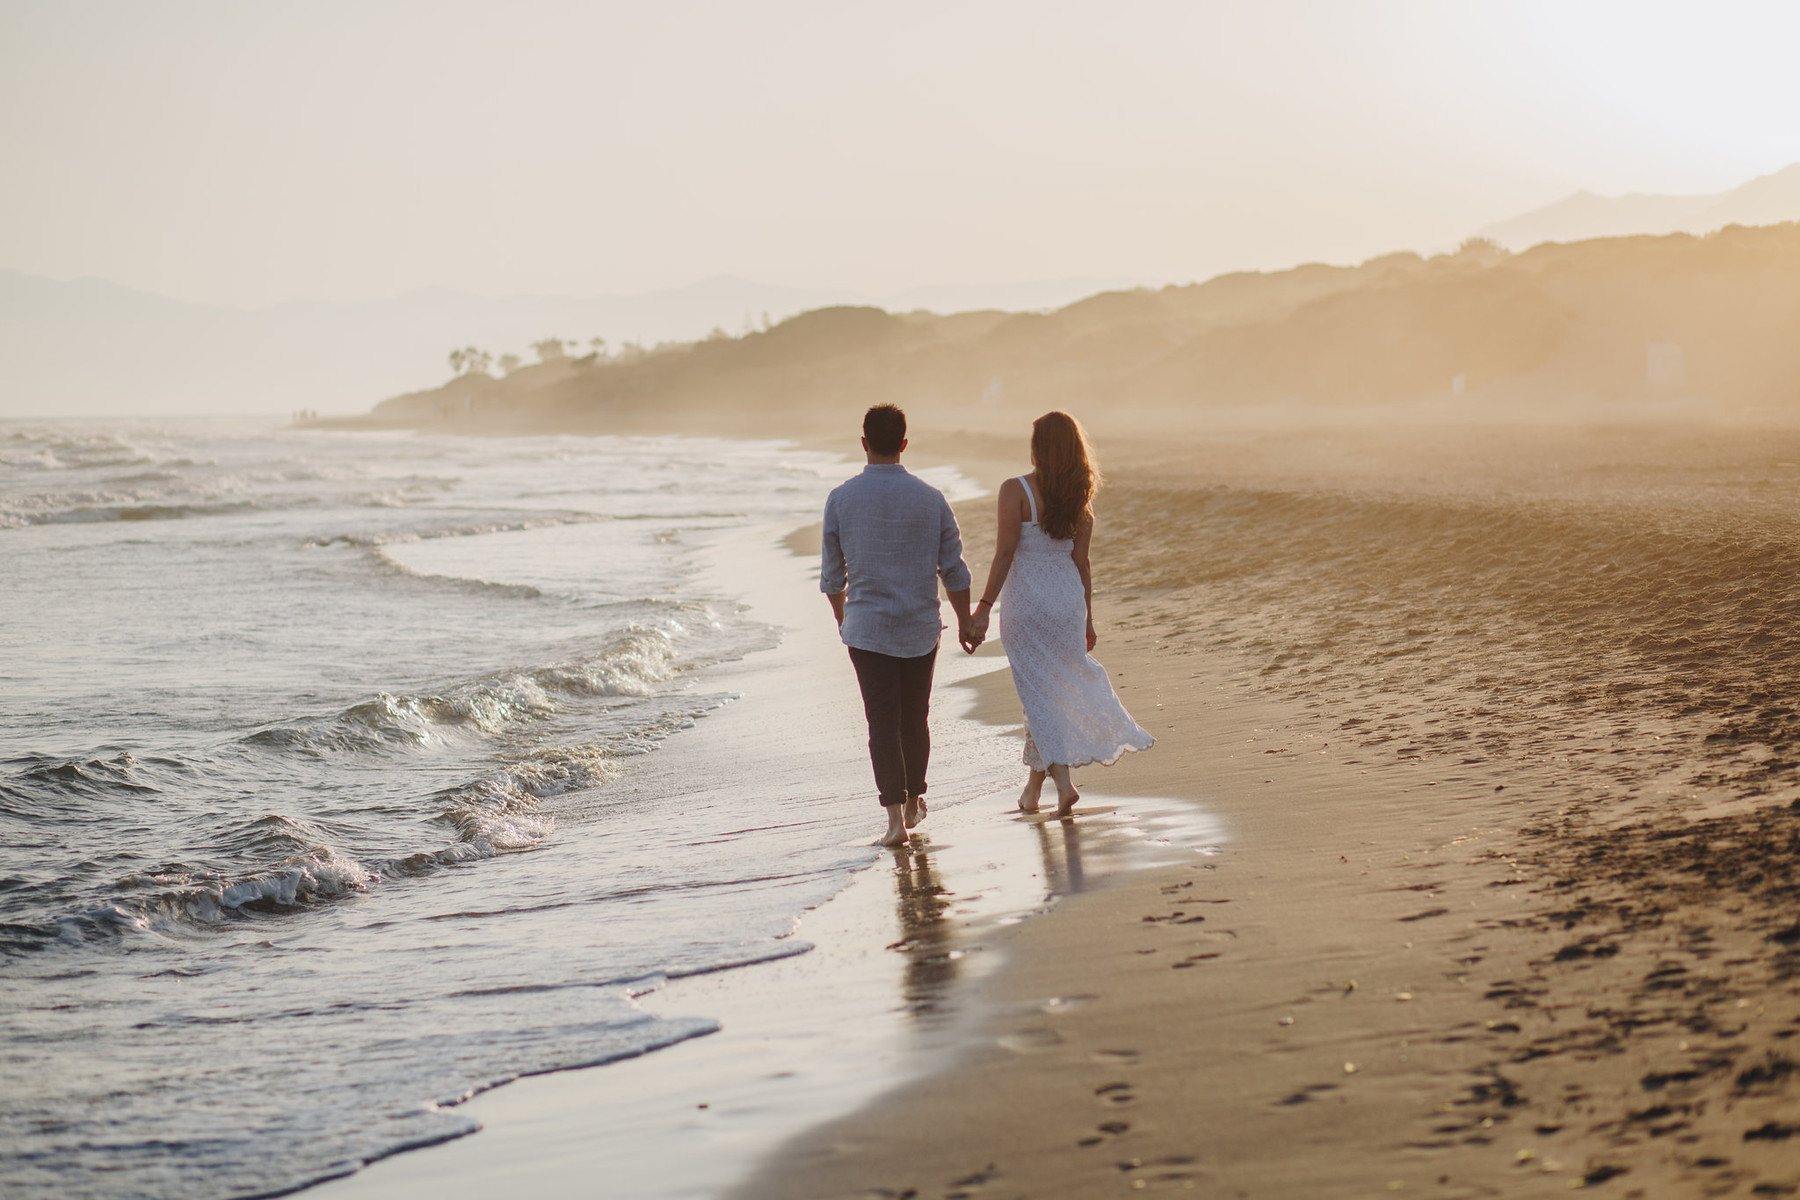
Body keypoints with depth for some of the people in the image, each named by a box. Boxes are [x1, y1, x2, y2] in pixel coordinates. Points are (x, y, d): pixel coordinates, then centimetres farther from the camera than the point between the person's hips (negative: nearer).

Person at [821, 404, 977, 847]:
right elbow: (954, 569, 0)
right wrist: (965, 621, 12)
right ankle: (913, 801, 32)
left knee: (883, 722, -2)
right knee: (915, 718, 17)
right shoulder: (930, 498, -5)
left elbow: (831, 573, 3)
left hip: (867, 629, -1)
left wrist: (841, 616, 20)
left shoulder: (840, 499, -6)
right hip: (921, 628, 2)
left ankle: (895, 815, -13)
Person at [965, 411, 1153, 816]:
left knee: (1039, 695, 2)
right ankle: (1034, 787, 24)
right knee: (1051, 688, 15)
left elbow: (1004, 554, -16)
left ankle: (1062, 780, -12)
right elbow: (1081, 563, 6)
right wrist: (1087, 620, 13)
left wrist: (984, 608, -13)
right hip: (1068, 599, 5)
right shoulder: (1080, 498, 3)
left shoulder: (1016, 490, -12)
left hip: (1027, 602, -5)